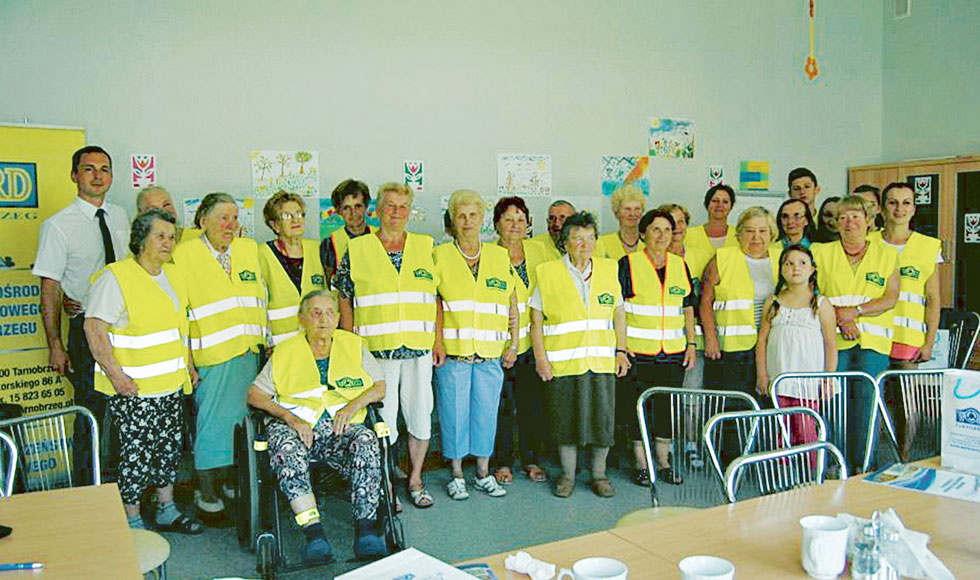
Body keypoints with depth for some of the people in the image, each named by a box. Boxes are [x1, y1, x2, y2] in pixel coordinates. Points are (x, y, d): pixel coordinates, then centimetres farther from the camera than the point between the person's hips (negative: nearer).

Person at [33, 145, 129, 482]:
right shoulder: (58, 225, -9)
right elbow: (49, 289, -9)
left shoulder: (120, 217, 7)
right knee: (92, 412, 2)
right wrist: (55, 346, -12)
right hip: (86, 328, -5)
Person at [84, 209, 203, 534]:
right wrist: (115, 373, -21)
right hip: (133, 388, -7)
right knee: (137, 452, -2)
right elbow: (94, 327, -16)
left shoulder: (172, 275, 12)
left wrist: (188, 365, 18)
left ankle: (166, 511, 29)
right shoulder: (116, 277, -12)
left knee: (169, 446, 14)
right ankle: (132, 523, 11)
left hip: (171, 384, 8)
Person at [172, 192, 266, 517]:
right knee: (212, 422, -1)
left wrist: (264, 340, 14)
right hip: (212, 355, -5)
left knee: (240, 418, 12)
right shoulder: (184, 254, -4)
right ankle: (206, 490, 13)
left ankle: (231, 479, 27)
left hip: (249, 353, 5)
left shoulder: (249, 249, 11)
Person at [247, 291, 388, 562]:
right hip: (295, 427, -1)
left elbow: (380, 386, 13)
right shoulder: (285, 351, 10)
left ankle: (365, 529, -29)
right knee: (287, 446, -36)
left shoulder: (354, 345, 14)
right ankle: (314, 531, -36)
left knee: (365, 441, -32)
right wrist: (291, 418, -11)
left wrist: (353, 405, -6)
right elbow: (255, 395, 5)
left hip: (341, 428, 1)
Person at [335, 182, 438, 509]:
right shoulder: (356, 250, 3)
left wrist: (438, 340, 5)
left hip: (420, 349, 2)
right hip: (375, 350, -2)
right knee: (382, 420, 2)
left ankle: (415, 479, 27)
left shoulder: (426, 247, 9)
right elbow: (344, 300, 6)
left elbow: (439, 295, 12)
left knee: (421, 416, 8)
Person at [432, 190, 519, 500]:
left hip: (491, 354, 2)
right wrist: (437, 341, -11)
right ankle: (457, 475, 19)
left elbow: (512, 303, 12)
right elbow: (433, 302, -1)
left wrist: (513, 344, 7)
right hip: (452, 352, -2)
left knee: (486, 413, 8)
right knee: (455, 413, 4)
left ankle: (484, 473, 23)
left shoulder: (500, 256, 10)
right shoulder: (440, 255, 2)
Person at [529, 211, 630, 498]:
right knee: (566, 419, 5)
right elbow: (536, 319, 1)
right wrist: (540, 357, -5)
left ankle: (599, 475, 22)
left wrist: (621, 351, 9)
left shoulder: (608, 270, 9)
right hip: (563, 362, -2)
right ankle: (567, 475, 22)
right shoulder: (548, 273, 0)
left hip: (602, 361, 2)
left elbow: (619, 313, 15)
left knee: (603, 418, 5)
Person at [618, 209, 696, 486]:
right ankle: (641, 465, 15)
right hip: (637, 352, -4)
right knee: (637, 409, 2)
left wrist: (691, 344, 9)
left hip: (674, 353, 4)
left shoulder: (680, 265, 11)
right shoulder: (628, 264, -2)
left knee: (668, 408, 9)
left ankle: (664, 464, 23)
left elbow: (688, 308, 16)